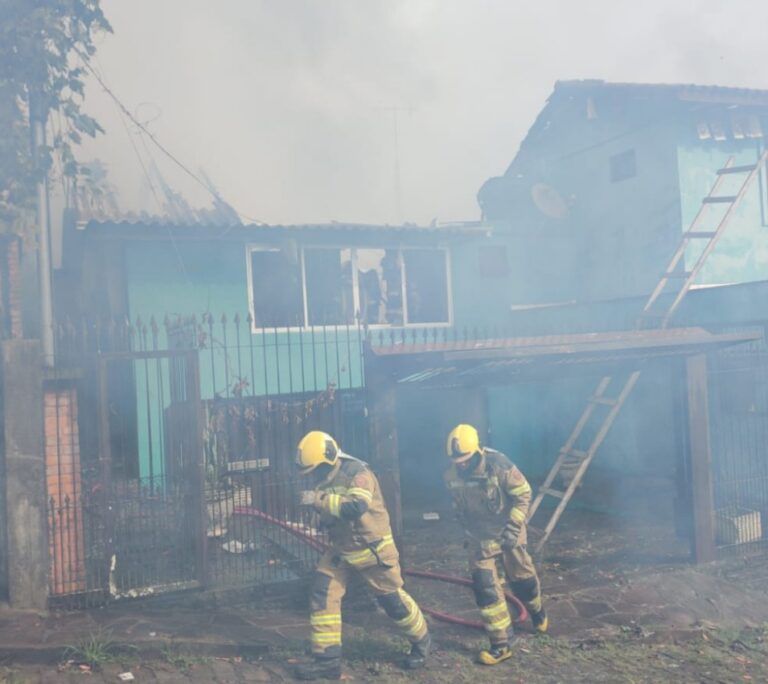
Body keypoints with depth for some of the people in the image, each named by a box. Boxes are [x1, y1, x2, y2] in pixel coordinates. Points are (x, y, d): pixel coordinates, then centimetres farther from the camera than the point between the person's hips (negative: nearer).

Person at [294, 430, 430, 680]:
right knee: (321, 596, -6)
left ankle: (421, 642, 32)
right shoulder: (323, 478, 0)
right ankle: (327, 659, 3)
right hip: (340, 549, 7)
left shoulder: (357, 473, -24)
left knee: (392, 599, 7)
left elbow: (356, 507, -41)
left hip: (372, 548, -6)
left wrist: (320, 500, -40)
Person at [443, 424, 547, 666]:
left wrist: (513, 527, -21)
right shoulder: (452, 475, -13)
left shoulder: (499, 465, -26)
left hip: (507, 534, -2)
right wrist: (467, 530, 14)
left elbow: (523, 494, -16)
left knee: (521, 578, 15)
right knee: (485, 588, -5)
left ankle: (537, 612, 48)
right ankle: (501, 645, 4)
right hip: (479, 538, 3)